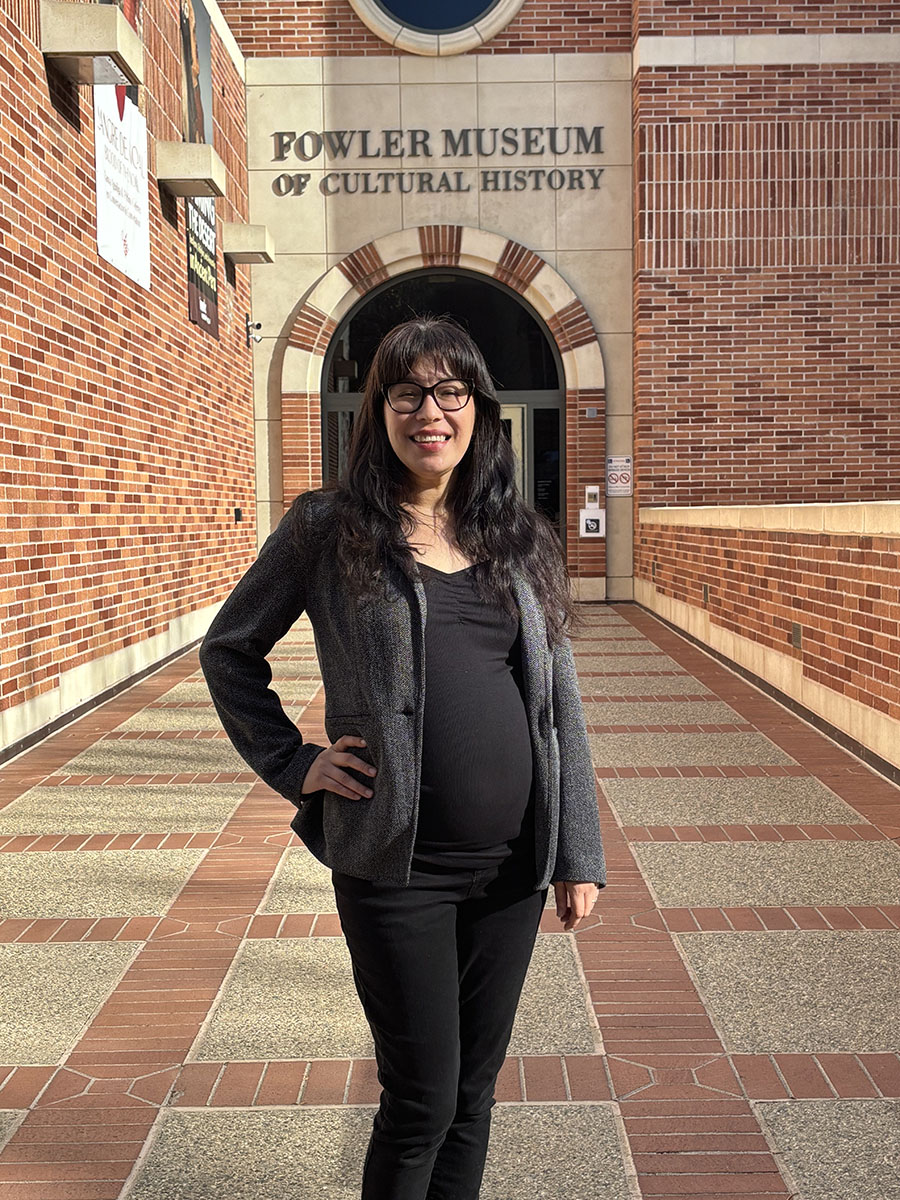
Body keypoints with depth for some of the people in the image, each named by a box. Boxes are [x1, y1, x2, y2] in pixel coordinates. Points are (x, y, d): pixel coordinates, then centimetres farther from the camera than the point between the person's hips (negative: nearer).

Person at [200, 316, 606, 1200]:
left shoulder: (519, 540, 6)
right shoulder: (328, 528, -3)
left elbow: (559, 703, 7)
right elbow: (228, 650, 7)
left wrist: (580, 854, 4)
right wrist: (291, 765, -2)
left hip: (512, 862, 4)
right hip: (396, 866, -4)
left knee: (474, 1091, 17)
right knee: (423, 1099, 6)